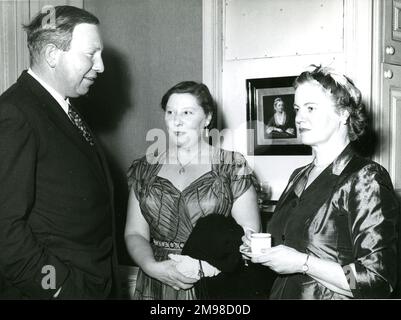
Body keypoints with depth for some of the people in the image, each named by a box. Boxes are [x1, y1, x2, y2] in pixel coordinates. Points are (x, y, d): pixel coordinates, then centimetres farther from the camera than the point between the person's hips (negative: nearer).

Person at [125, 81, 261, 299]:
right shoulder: (144, 170, 5)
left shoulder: (232, 166, -3)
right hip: (157, 286, 2)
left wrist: (204, 265, -18)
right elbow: (135, 233, 3)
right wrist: (153, 267, -16)